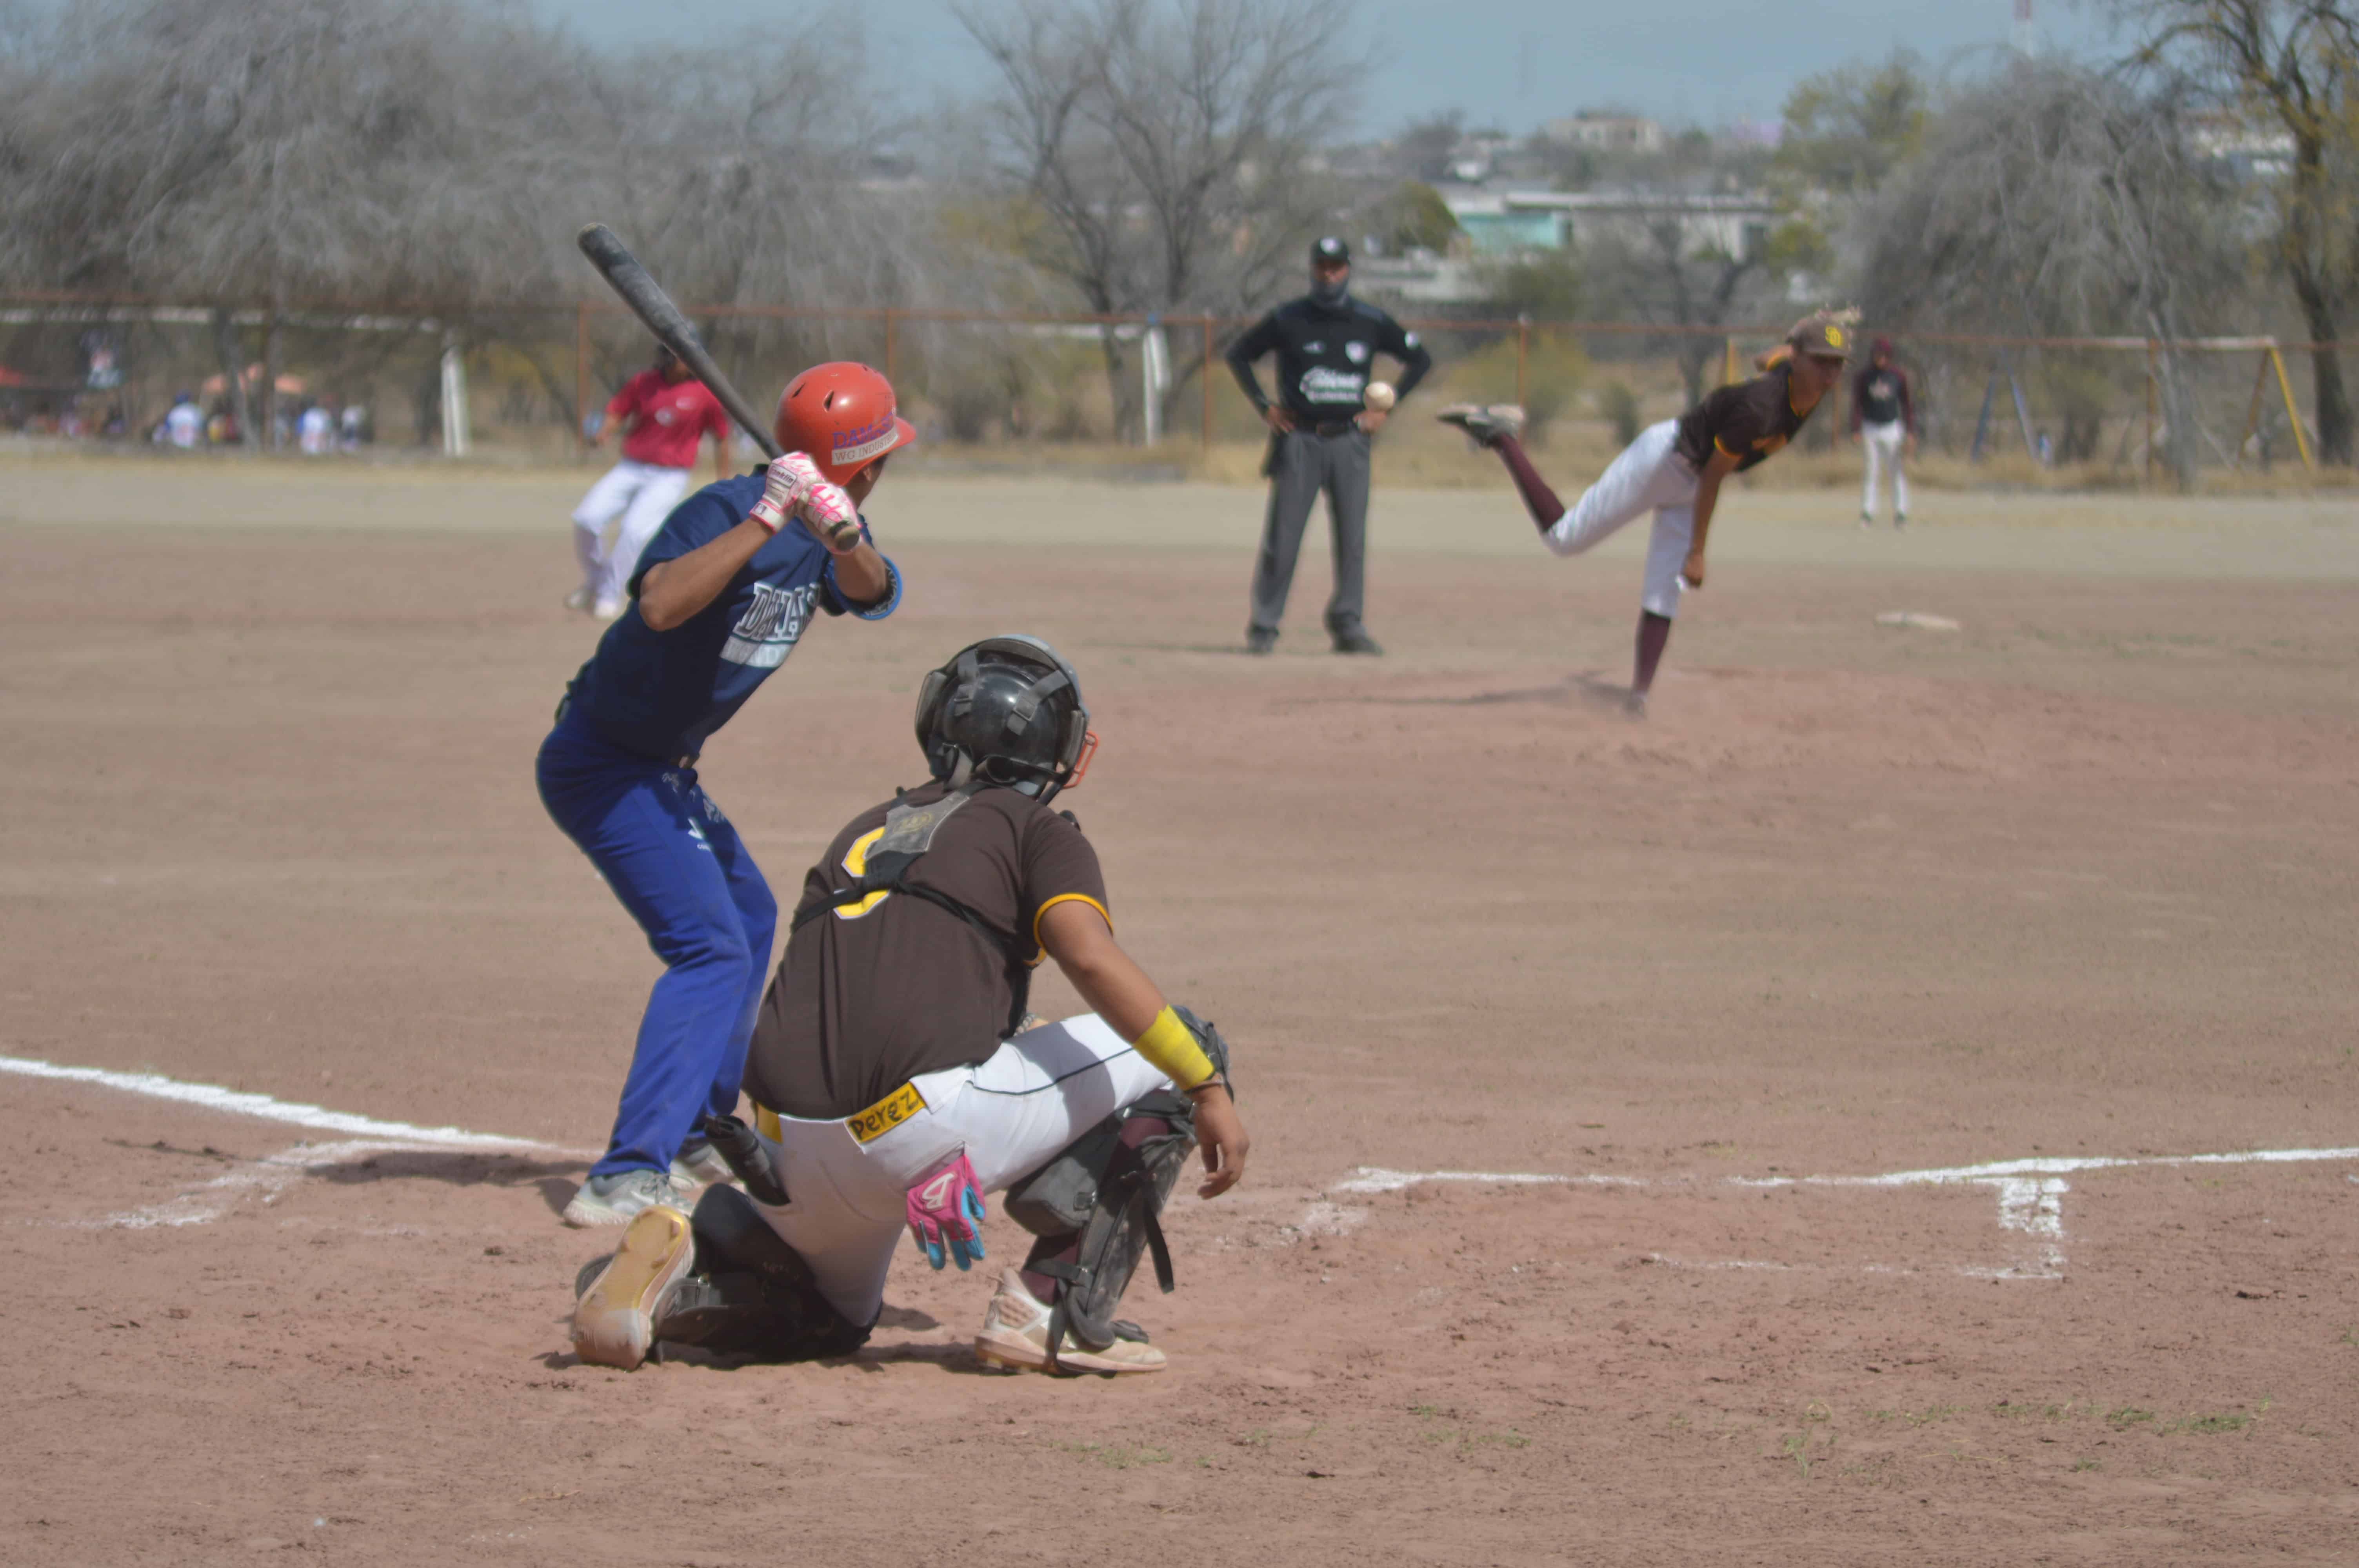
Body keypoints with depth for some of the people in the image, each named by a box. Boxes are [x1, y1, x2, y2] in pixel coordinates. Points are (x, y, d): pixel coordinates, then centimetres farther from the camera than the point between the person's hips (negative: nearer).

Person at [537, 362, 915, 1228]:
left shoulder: (822, 530, 2)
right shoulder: (725, 511, -25)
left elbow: (875, 595, -15)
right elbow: (660, 604, -43)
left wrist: (844, 538, -36)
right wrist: (766, 520, -45)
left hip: (664, 769, 10)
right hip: (604, 762, -10)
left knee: (748, 913, 27)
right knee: (710, 945, -21)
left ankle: (700, 1130, 41)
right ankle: (628, 1179, -30)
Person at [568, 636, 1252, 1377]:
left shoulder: (866, 830, 29)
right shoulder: (1037, 830, 10)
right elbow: (1091, 959, -9)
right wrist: (1208, 1091, -7)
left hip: (796, 1149, 6)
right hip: (932, 1118, -6)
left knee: (832, 1318, 35)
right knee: (1177, 1048, 10)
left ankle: (678, 1275, 3)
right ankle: (1057, 1306, -2)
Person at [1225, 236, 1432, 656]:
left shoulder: (1371, 322, 6)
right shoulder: (1287, 319, 1)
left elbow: (1420, 359, 17)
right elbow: (1237, 355, 11)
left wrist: (1384, 408, 9)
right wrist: (1265, 407, 2)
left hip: (1349, 442, 2)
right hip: (1299, 440, -2)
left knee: (1353, 536, -2)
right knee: (1282, 537, -4)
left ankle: (1348, 624, 4)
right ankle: (1263, 626, 1)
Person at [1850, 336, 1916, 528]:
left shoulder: (1899, 375, 0)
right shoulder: (1863, 376, -1)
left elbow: (1907, 405, 4)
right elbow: (1857, 405, 0)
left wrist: (1910, 433, -2)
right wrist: (1856, 431, -10)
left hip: (1893, 428, 0)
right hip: (1870, 428, 0)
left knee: (1898, 472, -1)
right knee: (1870, 471, -3)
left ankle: (1900, 514, 3)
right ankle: (1867, 513, 0)